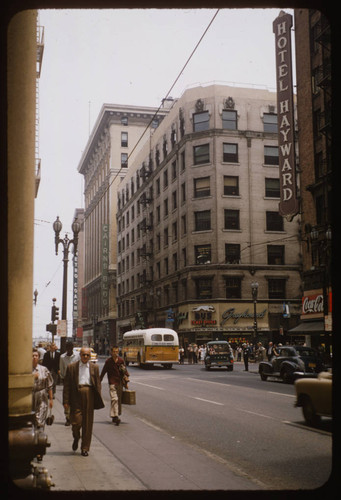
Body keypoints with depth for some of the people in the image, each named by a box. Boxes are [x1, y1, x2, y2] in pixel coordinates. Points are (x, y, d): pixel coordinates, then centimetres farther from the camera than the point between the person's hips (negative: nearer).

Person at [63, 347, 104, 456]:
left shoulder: (94, 367, 10)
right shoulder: (71, 367, 5)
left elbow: (98, 384, 10)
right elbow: (67, 385, 3)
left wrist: (98, 400, 3)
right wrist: (66, 401, -3)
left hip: (89, 395, 1)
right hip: (76, 395, -1)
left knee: (88, 423, 4)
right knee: (76, 421, -7)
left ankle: (85, 448, 16)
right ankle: (76, 438, 27)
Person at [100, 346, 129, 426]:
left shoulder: (121, 360, 5)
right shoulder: (108, 361, -3)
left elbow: (125, 371, 12)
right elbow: (103, 372, 3)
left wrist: (126, 382, 10)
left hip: (120, 383, 4)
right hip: (112, 383, -4)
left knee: (119, 400, 8)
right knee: (114, 399, -15)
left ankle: (116, 416, 20)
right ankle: (115, 416, -18)